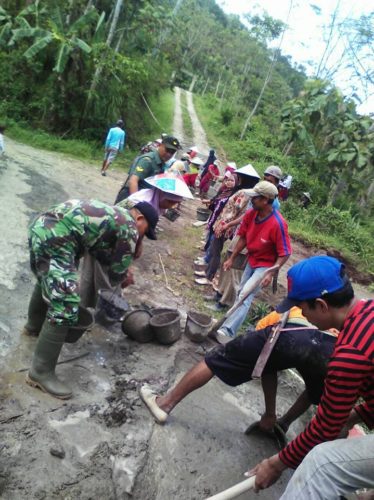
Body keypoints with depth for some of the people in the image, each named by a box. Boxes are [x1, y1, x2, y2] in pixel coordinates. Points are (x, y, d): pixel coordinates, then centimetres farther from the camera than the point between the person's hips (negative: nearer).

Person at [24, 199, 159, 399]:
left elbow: (100, 249, 34)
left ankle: (34, 325, 59)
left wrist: (119, 271, 33)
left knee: (48, 281, 34)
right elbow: (117, 274, 5)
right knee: (65, 308, -7)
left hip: (41, 226, 11)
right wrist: (122, 278, 27)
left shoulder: (114, 214, 23)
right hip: (54, 239, -11)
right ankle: (41, 372, 4)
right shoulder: (129, 229, -4)